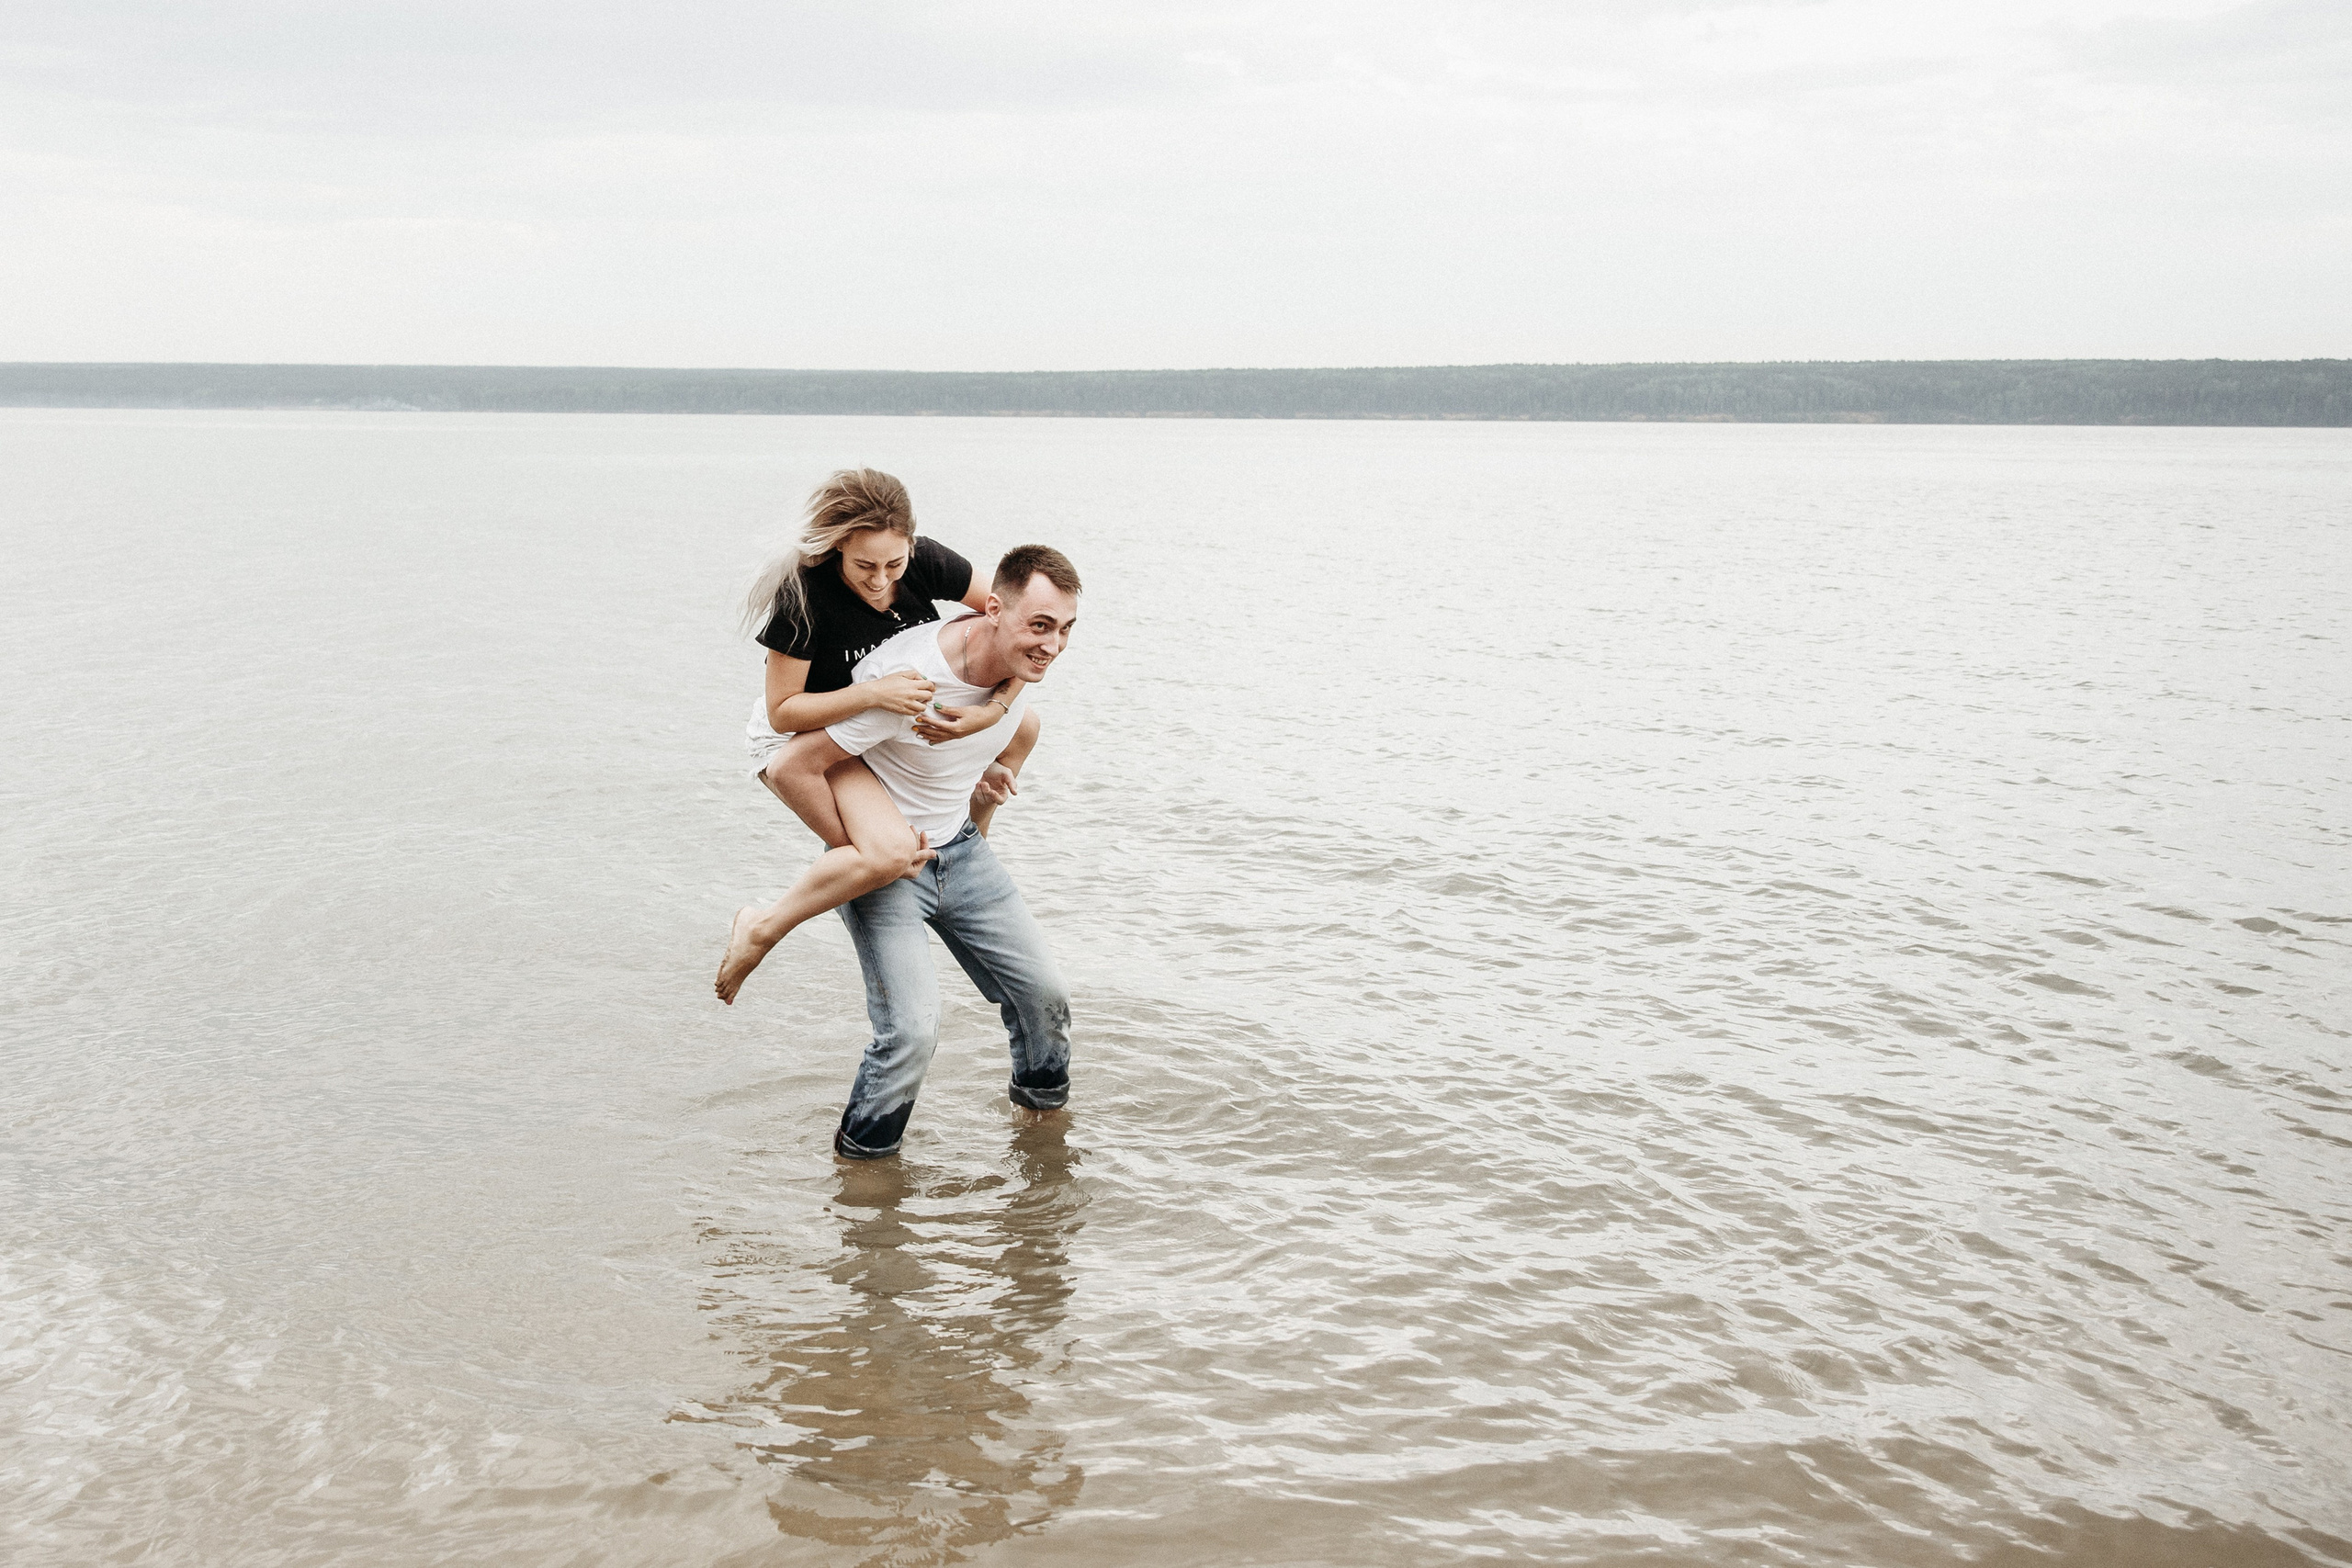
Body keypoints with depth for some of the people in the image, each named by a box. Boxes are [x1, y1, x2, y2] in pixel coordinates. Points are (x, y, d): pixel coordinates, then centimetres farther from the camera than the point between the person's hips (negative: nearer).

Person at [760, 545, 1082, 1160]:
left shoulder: (1025, 661, -10)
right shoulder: (905, 677, -33)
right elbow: (792, 768, -29)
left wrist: (990, 765, 3)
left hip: (960, 849, 7)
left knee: (1045, 992, 8)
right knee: (911, 1028, -18)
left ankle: (1041, 1093, 38)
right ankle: (859, 1156, 7)